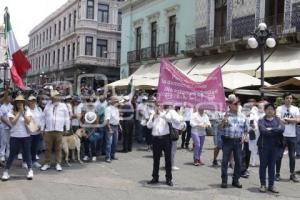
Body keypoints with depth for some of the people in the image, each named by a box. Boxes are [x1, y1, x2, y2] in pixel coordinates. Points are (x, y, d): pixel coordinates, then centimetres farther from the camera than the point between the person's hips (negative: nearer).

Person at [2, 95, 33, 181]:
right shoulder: (12, 112, 1)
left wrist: (23, 112, -15)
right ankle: (6, 171, 11)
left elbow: (28, 121, -10)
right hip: (15, 136, -1)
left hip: (26, 136, 1)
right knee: (12, 154, 1)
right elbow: (13, 122, -13)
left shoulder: (27, 111, 3)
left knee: (27, 153, 5)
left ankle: (30, 170, 14)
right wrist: (18, 113, -15)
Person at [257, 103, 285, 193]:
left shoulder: (277, 120, 8)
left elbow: (282, 129, -11)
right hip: (263, 145, -2)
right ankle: (262, 185, 12)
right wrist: (275, 132, -11)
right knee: (263, 165, 4)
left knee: (272, 165, 7)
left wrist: (270, 130, -16)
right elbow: (263, 131, -17)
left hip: (275, 146, 2)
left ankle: (271, 185, 14)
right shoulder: (261, 121, 0)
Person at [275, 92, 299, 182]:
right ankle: (277, 173, 13)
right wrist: (292, 120, -8)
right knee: (279, 155, 2)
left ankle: (292, 174, 18)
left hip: (292, 135, 3)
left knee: (292, 156, 8)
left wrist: (286, 119, -11)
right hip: (282, 135, -2)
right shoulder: (279, 108, -1)